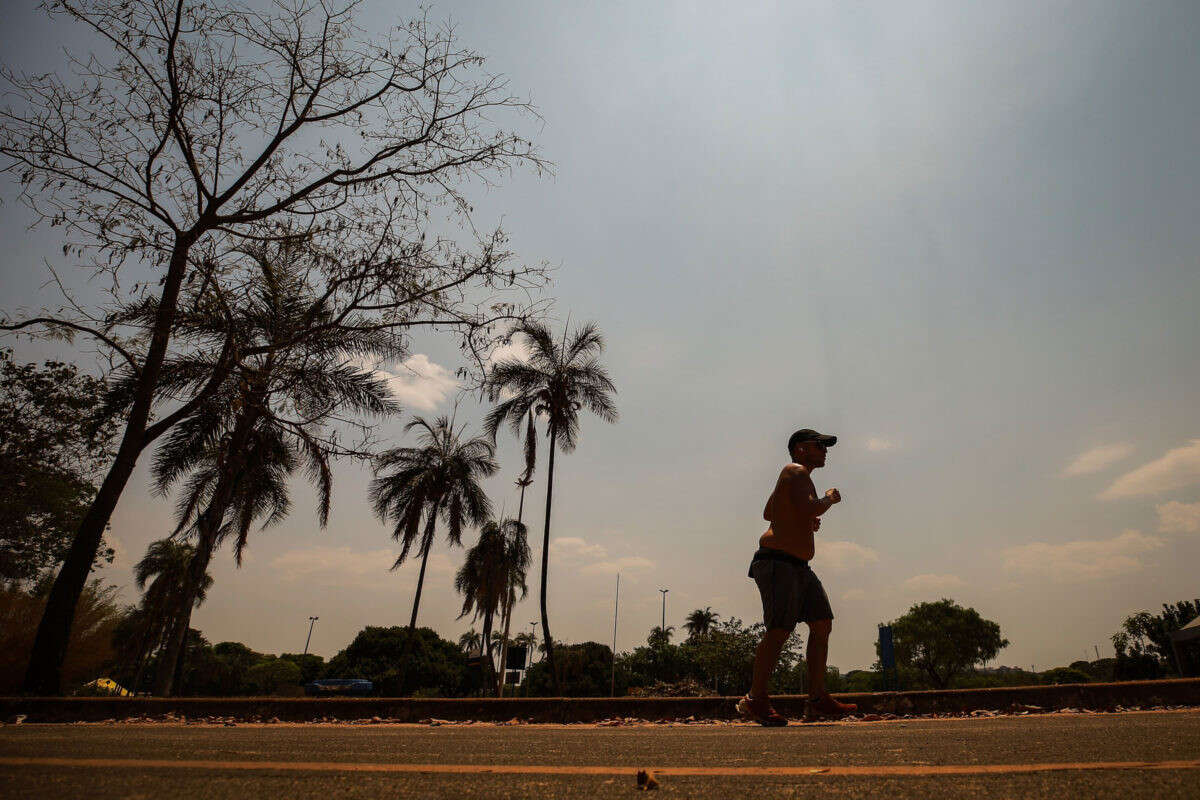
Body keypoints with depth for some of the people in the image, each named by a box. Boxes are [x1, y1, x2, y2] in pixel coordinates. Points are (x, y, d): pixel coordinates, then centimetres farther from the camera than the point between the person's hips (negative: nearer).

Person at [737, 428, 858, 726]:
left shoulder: (795, 476, 24)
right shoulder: (796, 472, -7)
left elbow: (768, 512, 34)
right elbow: (809, 507, -25)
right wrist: (829, 499, -5)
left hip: (798, 567, 11)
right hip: (778, 562, -11)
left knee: (822, 624, 8)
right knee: (780, 630, -13)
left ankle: (817, 701, 13)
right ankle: (755, 700, -4)